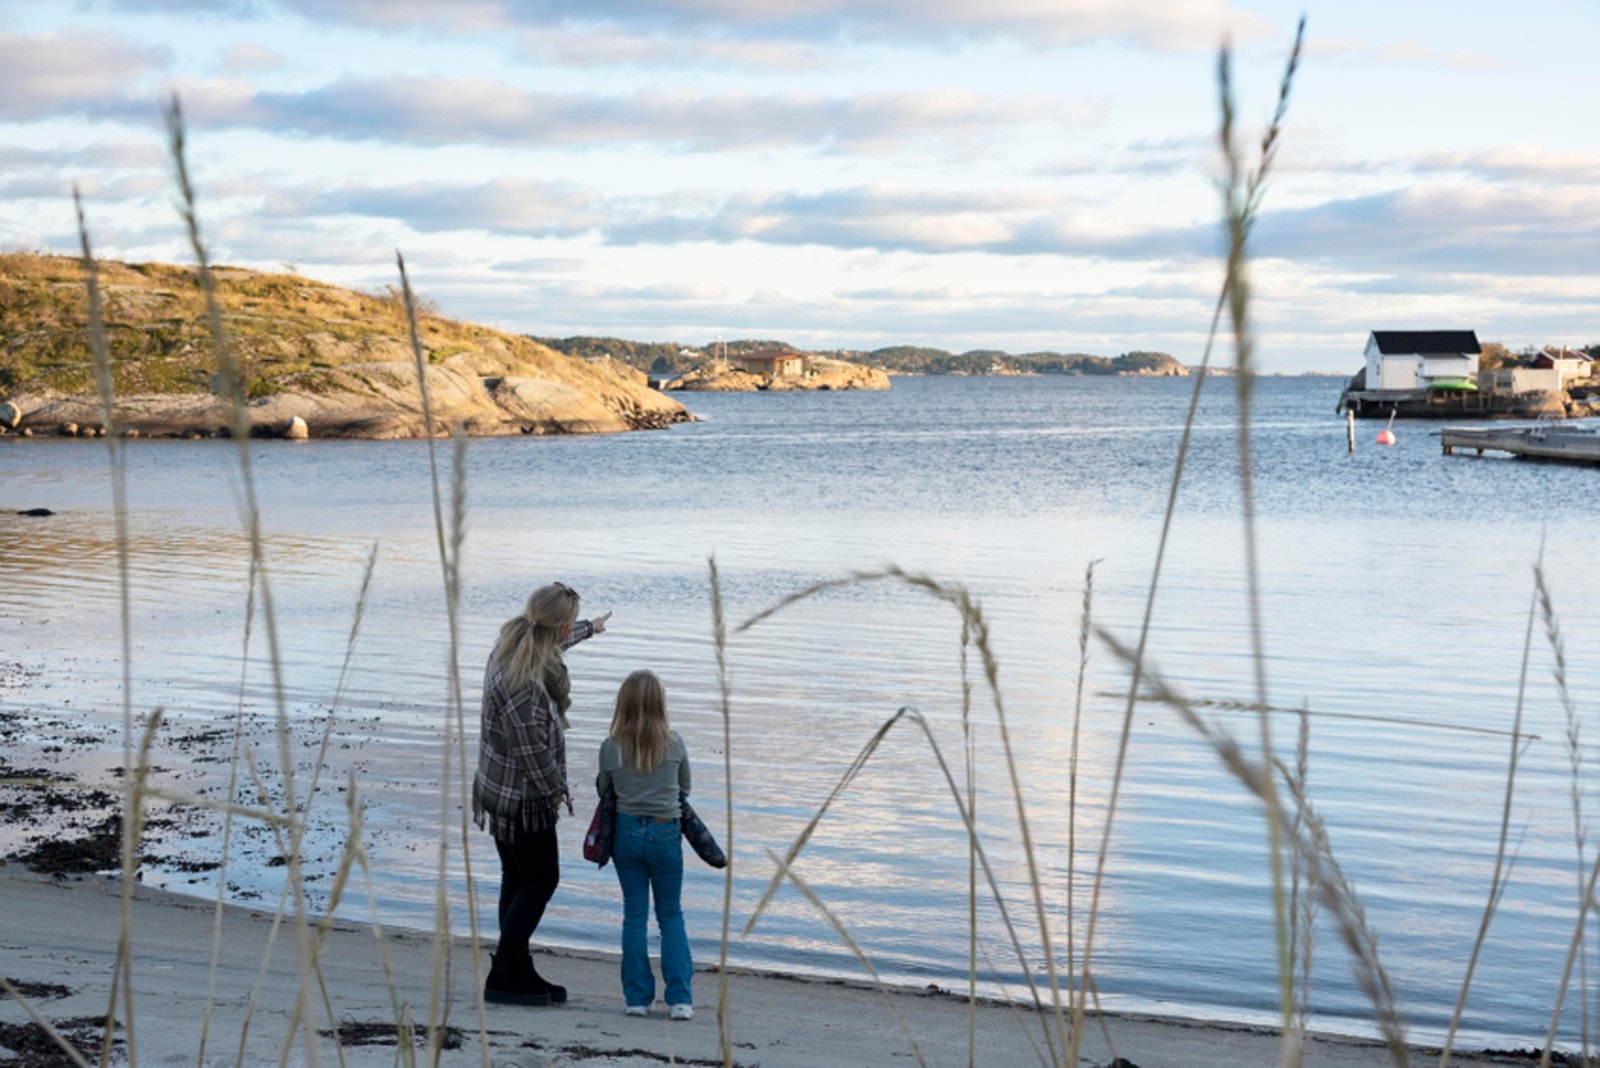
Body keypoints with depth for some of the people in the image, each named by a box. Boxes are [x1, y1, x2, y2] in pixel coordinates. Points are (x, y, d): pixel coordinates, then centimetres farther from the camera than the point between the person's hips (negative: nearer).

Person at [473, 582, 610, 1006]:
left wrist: (590, 628, 44)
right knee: (540, 880, 0)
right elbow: (531, 748, -27)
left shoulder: (514, 644, 2)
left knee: (517, 880, 15)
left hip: (500, 791, 10)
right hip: (523, 796, -10)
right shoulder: (521, 682, -30)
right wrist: (555, 790, -11)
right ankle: (503, 978, 2)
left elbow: (555, 640, 26)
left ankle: (519, 972, 23)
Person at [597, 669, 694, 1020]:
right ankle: (680, 998, 3)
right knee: (671, 914, 10)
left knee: (634, 915, 10)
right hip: (666, 833, -1)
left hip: (626, 832, 1)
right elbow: (684, 790, 6)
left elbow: (603, 791, 6)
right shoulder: (674, 744, -7)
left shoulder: (610, 748, -7)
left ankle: (637, 997, 11)